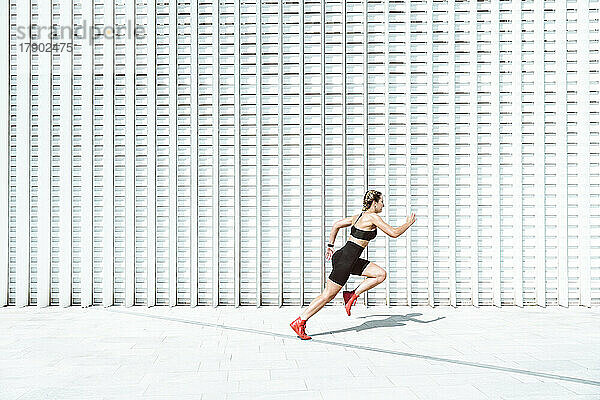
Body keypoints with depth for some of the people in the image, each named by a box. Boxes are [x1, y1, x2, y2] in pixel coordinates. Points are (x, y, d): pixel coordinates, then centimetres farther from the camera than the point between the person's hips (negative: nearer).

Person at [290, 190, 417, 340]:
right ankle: (299, 322, 5)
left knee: (381, 274, 6)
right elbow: (394, 233, -10)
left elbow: (336, 225, 21)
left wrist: (330, 246, 25)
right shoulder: (372, 217, -11)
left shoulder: (359, 216, 15)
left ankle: (352, 295, 8)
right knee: (328, 296, -2)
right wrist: (409, 223, 6)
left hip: (349, 259, 9)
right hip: (345, 260, -9)